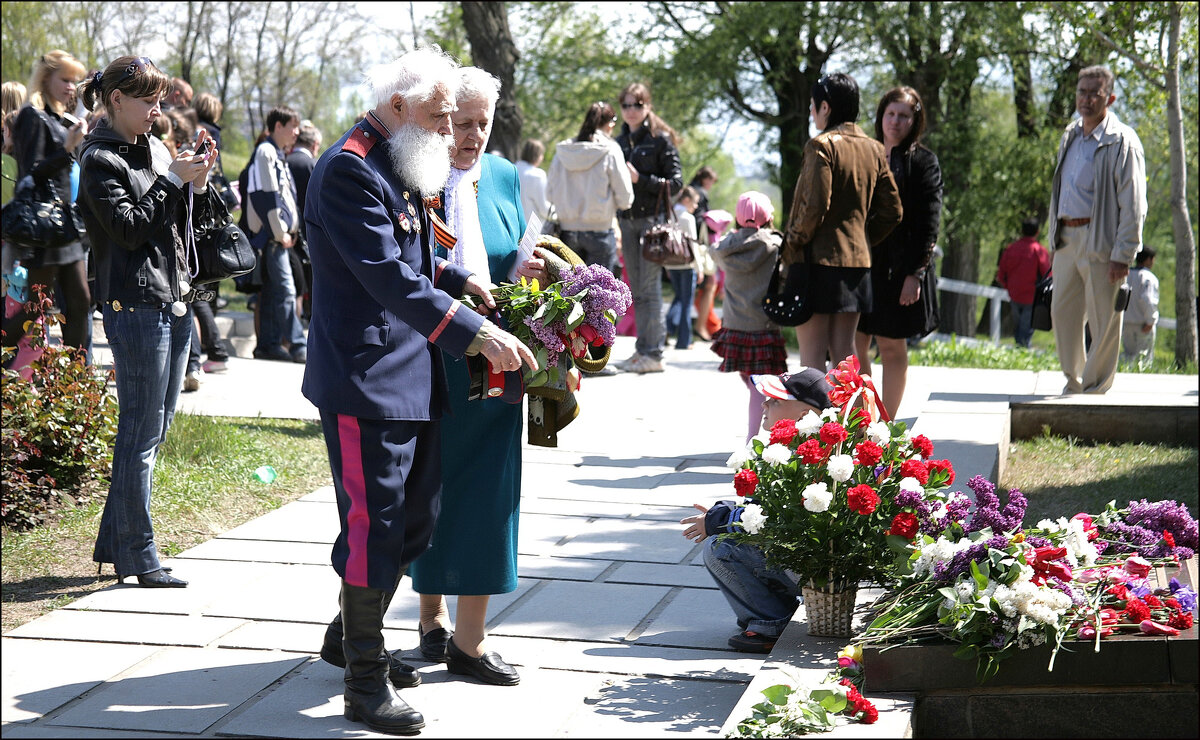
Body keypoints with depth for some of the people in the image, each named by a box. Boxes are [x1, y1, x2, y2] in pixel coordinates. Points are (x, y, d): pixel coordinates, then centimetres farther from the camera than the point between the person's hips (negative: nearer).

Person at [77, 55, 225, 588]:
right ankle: (137, 557, 3)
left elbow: (189, 222, 16)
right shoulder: (100, 159, -7)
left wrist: (198, 184, -1)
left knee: (153, 431, 12)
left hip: (175, 301, 8)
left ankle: (114, 544, 22)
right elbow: (129, 228, -16)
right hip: (136, 307, -8)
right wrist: (173, 180, -14)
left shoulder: (156, 150, 15)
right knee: (141, 434, -4)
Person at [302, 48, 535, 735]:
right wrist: (475, 334, -28)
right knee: (375, 523, -5)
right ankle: (365, 681, 5)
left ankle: (351, 635, 35)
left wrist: (458, 278, 8)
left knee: (415, 517, 17)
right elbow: (389, 277, -25)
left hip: (412, 374, 10)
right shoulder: (349, 170, -17)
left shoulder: (400, 166, 15)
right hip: (365, 377, -10)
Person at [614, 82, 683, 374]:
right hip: (627, 220, 6)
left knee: (650, 287, -8)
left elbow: (676, 182, -8)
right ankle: (642, 350, 13)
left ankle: (654, 353, -6)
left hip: (653, 218, -6)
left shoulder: (660, 139, -4)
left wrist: (640, 179, -16)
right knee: (636, 290, 8)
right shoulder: (620, 141, 14)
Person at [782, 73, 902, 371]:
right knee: (844, 350, 12)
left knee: (812, 353, -4)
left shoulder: (821, 145, -11)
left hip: (820, 260, -7)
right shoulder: (873, 149, 11)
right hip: (858, 260, 7)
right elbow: (892, 212, 10)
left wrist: (791, 246, -6)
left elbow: (814, 207, -18)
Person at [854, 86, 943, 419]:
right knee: (854, 343, 0)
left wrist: (915, 273, -13)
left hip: (899, 267, -4)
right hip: (863, 262, 4)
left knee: (891, 345, 1)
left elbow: (929, 223, -5)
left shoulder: (923, 162, 1)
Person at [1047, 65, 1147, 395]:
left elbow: (1133, 206, -11)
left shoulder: (1122, 142, -8)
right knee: (1062, 312, 11)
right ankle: (1073, 382, 25)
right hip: (1066, 239, 7)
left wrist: (1122, 255, -16)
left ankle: (1095, 389, 10)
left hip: (1100, 241, -7)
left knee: (1103, 320, -1)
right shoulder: (1071, 135, 15)